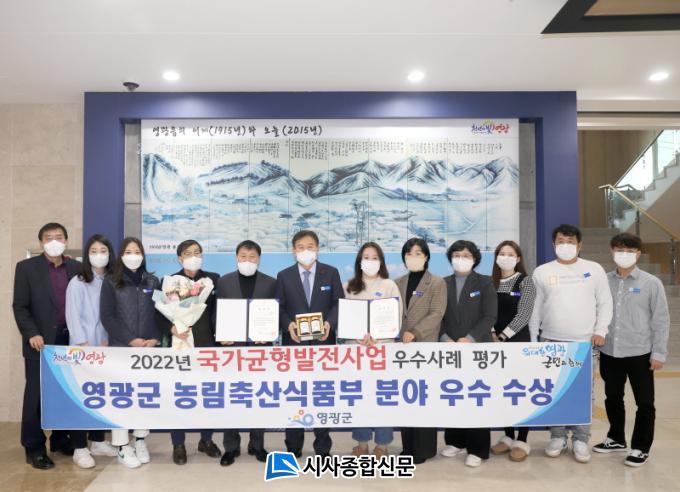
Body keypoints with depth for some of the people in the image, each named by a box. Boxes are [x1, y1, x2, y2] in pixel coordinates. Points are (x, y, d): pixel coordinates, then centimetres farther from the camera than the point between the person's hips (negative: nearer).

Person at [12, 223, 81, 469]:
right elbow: (20, 306, -3)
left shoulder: (76, 268, 7)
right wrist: (31, 334, -14)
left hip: (70, 340, 3)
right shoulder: (26, 267, 0)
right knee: (36, 395, 3)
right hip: (41, 342, -3)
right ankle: (34, 448, 13)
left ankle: (61, 439, 24)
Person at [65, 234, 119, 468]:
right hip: (82, 349, -4)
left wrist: (108, 341, 0)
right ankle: (80, 448, 11)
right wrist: (85, 346, -14)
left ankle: (98, 442, 24)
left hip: (104, 348, 4)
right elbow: (73, 316, -10)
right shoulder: (77, 283, -6)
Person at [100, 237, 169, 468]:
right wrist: (131, 340, -13)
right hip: (121, 347, -3)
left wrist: (155, 339, -7)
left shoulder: (153, 281, 9)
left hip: (149, 348, 3)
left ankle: (140, 441, 20)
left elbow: (161, 313, 8)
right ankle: (122, 447, 9)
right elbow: (107, 317, -6)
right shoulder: (111, 282, 0)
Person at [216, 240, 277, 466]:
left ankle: (257, 445, 20)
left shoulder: (270, 283, 4)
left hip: (259, 346, 0)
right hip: (232, 346, 0)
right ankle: (231, 446, 17)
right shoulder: (224, 282, 5)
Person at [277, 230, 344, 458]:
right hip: (294, 342, 1)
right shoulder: (284, 276, 5)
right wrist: (288, 325, -16)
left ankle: (323, 448, 19)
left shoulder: (331, 273, 5)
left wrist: (329, 323, -16)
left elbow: (339, 303, 1)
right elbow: (279, 308, 2)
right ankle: (293, 447, 20)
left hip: (323, 341, 0)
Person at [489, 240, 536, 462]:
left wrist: (504, 336, -15)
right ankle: (508, 436, 21)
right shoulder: (491, 283, 8)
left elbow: (523, 315, -11)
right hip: (496, 343, 4)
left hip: (518, 342, -4)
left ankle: (522, 441, 10)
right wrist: (492, 334, -10)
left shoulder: (525, 282, -3)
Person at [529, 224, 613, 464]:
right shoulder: (542, 272, 4)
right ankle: (557, 437, 18)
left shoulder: (594, 270, 4)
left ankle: (580, 440, 14)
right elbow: (535, 308, 6)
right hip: (551, 342, 1)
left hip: (585, 343, 0)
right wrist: (532, 339, 3)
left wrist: (600, 331, -4)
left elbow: (605, 303, 6)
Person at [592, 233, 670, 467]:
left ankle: (641, 447, 23)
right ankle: (616, 439, 35)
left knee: (644, 403, 7)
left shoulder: (651, 283, -5)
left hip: (640, 353, -3)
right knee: (613, 399, 17)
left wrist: (658, 352, -6)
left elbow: (661, 320, -3)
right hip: (609, 352, 3)